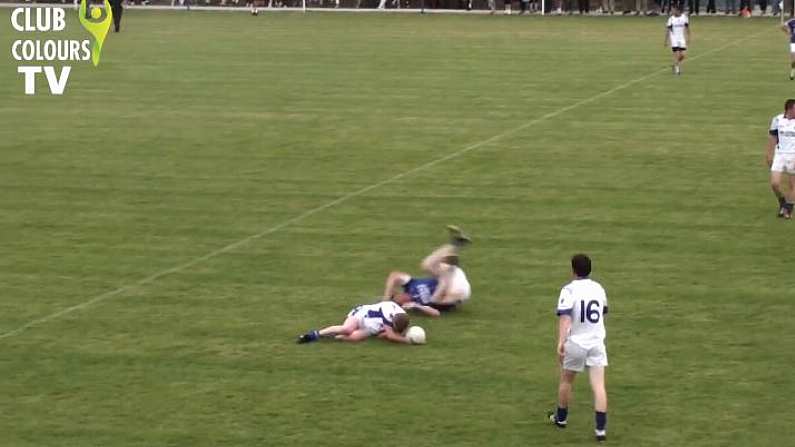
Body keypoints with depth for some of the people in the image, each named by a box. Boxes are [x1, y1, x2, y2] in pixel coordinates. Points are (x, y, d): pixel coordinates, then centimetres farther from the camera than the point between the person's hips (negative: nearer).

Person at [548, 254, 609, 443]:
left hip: (575, 343, -3)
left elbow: (564, 317, -24)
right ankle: (601, 428, -12)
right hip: (597, 342, 3)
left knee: (566, 380, 19)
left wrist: (560, 342, -30)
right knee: (598, 385, -4)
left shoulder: (569, 290, -11)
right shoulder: (598, 288, 6)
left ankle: (561, 417, 35)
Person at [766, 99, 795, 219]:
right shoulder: (777, 120, 1)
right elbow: (772, 138, 10)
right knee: (775, 183, -7)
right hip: (779, 155, 1)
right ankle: (782, 203, 20)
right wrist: (769, 156, 11)